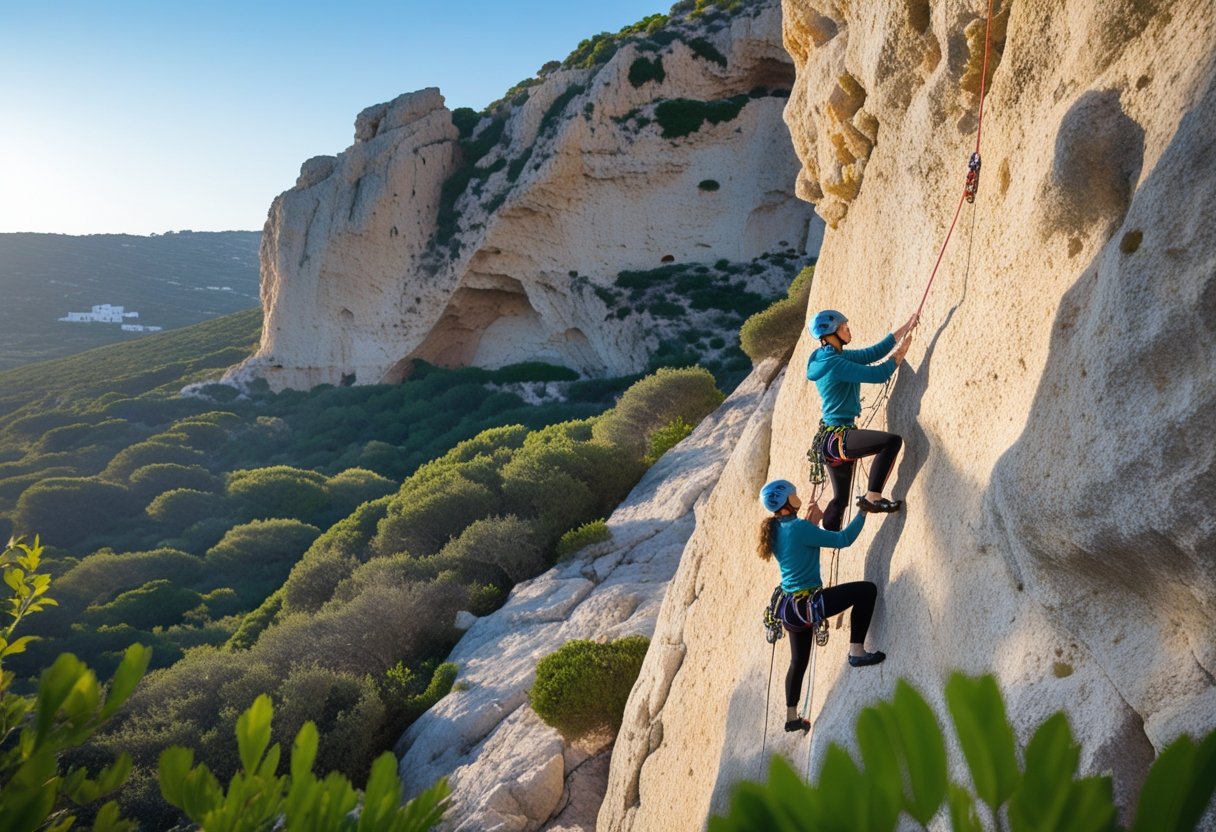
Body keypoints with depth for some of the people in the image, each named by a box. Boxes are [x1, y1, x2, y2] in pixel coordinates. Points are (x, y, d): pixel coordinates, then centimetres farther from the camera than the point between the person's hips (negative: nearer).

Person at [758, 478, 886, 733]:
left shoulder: (776, 530, 7)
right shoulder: (798, 527, -19)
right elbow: (842, 539, -18)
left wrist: (809, 522, 14)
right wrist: (864, 510, -8)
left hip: (790, 607, 9)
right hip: (806, 605, -9)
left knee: (798, 661, 26)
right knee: (866, 590, -8)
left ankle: (791, 718, 38)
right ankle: (857, 651, -5)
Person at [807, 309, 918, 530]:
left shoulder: (837, 357, 12)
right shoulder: (835, 364, -17)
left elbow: (874, 352, 13)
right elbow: (879, 374, -19)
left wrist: (906, 328, 11)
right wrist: (901, 352, -4)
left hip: (832, 439, 11)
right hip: (837, 437, -11)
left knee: (840, 498, 18)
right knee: (892, 441, -22)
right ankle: (872, 497, -15)